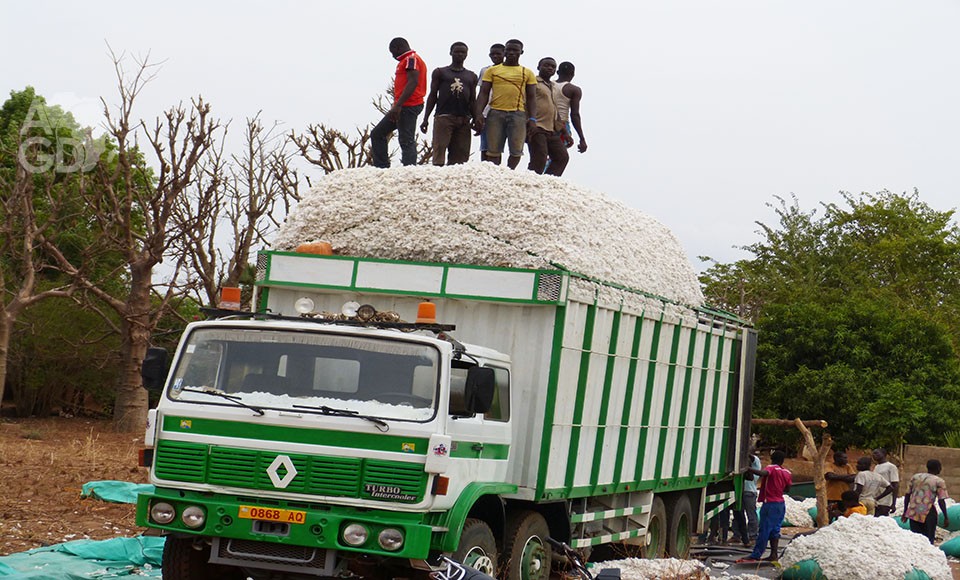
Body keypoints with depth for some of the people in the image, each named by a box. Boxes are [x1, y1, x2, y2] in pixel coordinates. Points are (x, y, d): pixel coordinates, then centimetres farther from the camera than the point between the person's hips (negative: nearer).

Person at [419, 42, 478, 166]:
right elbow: (432, 95, 10)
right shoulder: (440, 72, 13)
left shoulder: (471, 76, 20)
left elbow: (473, 100, 19)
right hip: (443, 117, -3)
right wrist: (426, 119, 1)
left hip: (464, 119, 3)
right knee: (439, 151, -13)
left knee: (461, 154, -3)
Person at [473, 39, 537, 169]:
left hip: (518, 114, 0)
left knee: (516, 151, -5)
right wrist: (478, 114, -5)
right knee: (493, 151, -2)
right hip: (495, 113, 0)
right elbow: (484, 93, 9)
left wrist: (532, 118, -2)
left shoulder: (527, 73, 13)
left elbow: (531, 97, 11)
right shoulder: (492, 70, 12)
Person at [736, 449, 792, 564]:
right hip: (781, 504, 7)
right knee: (775, 531, 12)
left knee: (764, 531, -8)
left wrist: (748, 469, -32)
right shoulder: (787, 472, 10)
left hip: (770, 503, -7)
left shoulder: (772, 468, -10)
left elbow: (762, 473, -32)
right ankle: (774, 555, 10)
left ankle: (755, 556, -9)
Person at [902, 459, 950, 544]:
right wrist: (946, 517, -3)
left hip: (913, 513, 5)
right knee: (928, 540, 3)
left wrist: (905, 512, 18)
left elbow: (907, 495, 12)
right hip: (928, 514, -5)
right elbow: (941, 501, -9)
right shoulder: (939, 481, -4)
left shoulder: (915, 477, 12)